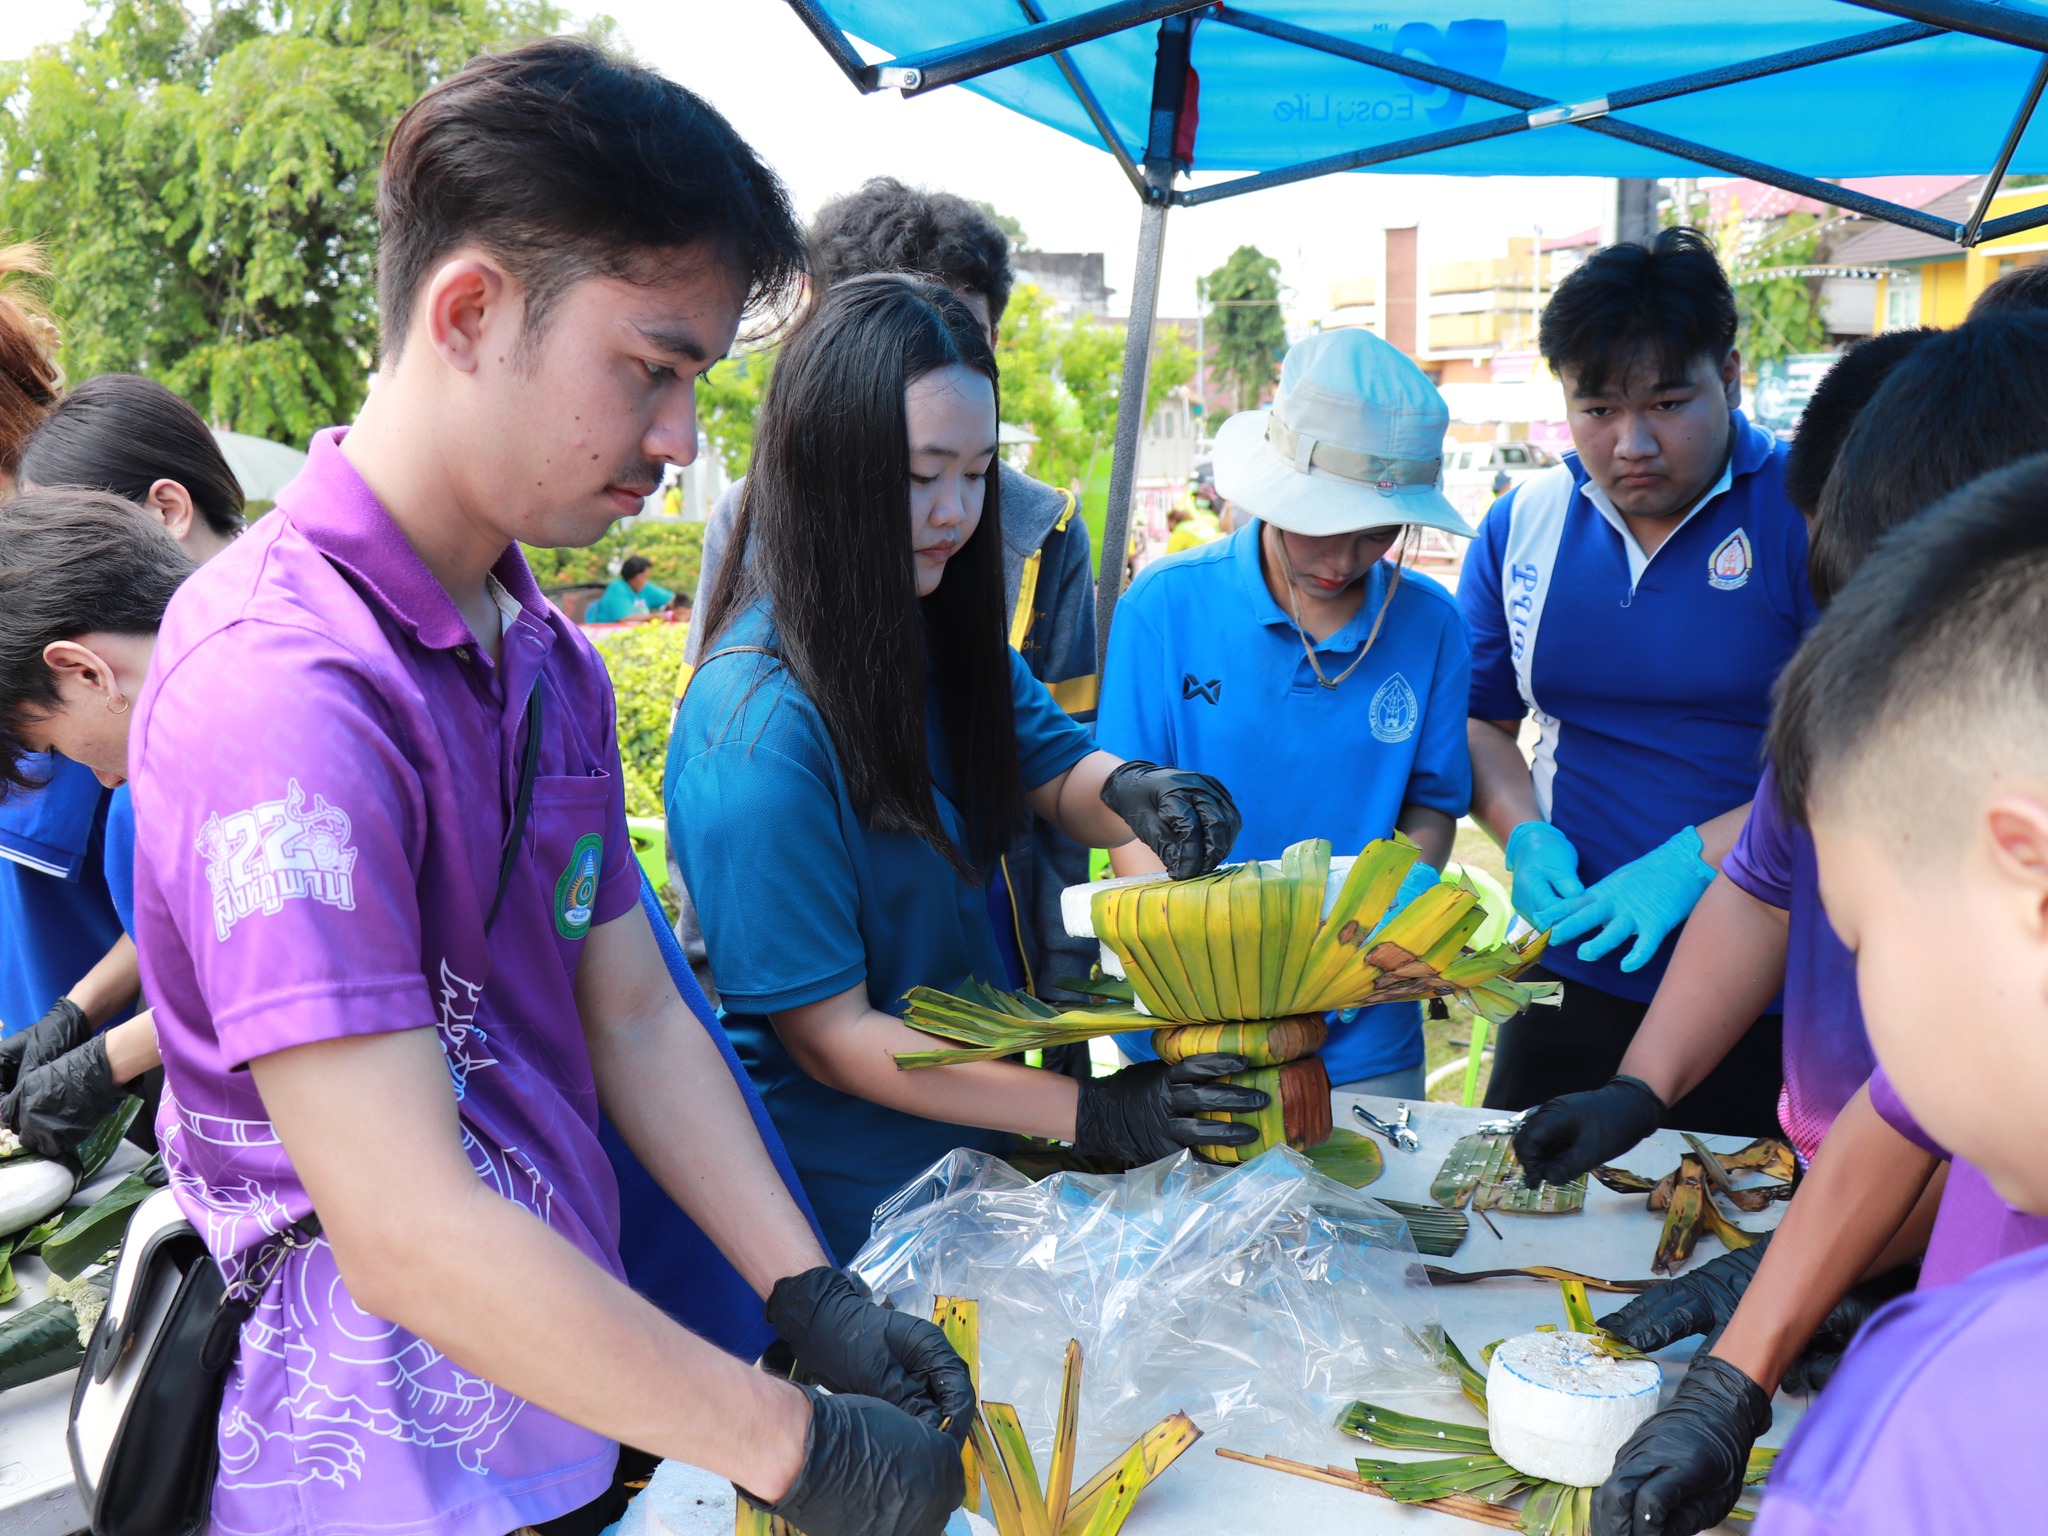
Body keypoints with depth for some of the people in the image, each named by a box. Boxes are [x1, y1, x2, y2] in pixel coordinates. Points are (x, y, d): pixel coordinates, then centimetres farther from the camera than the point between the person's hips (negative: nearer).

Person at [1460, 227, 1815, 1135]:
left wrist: (1698, 857, -20)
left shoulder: (1810, 514, -9)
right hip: (1577, 980, 4)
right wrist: (1524, 836, -4)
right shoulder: (1521, 528, 5)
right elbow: (1479, 718, 14)